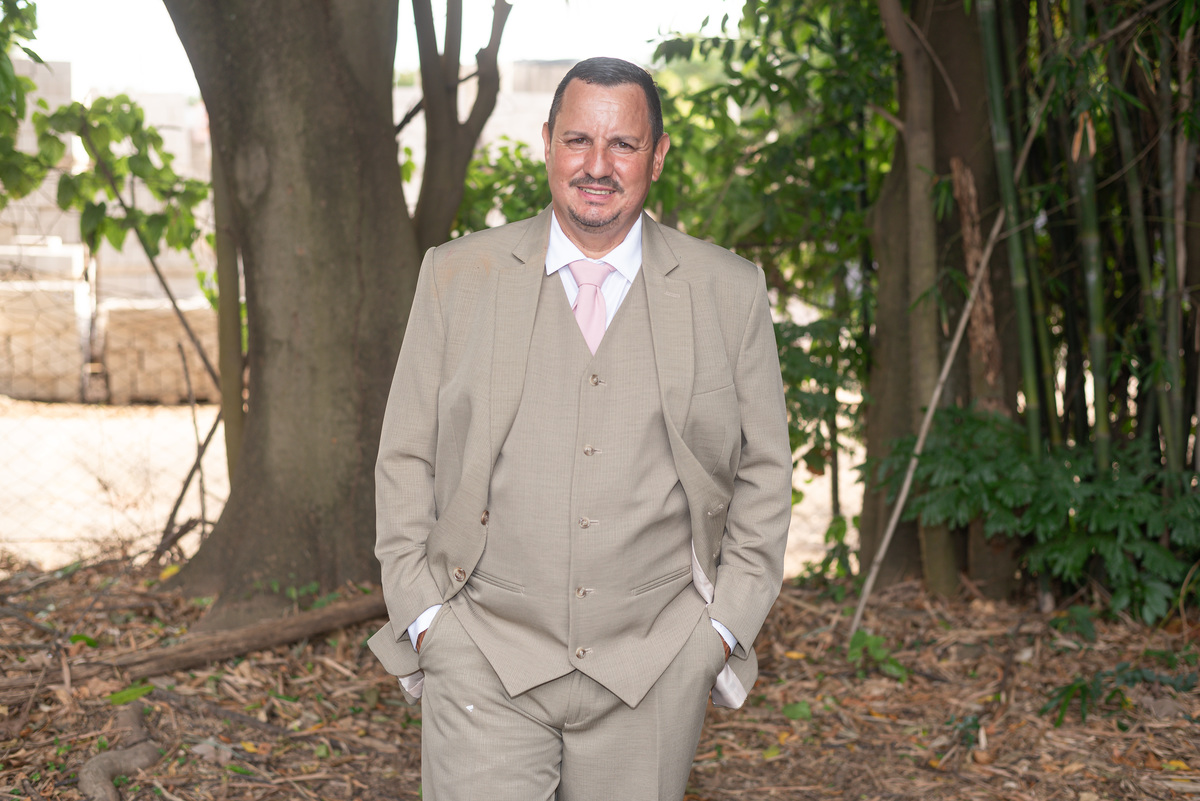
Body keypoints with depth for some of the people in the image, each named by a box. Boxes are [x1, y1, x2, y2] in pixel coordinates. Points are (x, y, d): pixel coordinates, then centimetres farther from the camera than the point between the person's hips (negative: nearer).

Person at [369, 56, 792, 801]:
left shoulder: (729, 292, 4)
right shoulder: (458, 277, 4)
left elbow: (763, 475, 8)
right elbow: (406, 460, 6)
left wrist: (726, 626, 2)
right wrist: (422, 616, -1)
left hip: (653, 671, 1)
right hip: (484, 662, 0)